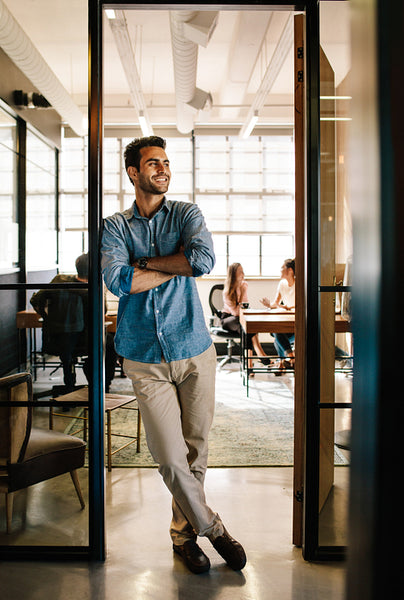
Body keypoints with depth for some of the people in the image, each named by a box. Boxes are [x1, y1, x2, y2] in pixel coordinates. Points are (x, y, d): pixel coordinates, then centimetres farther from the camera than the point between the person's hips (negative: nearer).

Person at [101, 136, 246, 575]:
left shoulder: (186, 214, 6)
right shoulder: (115, 226, 5)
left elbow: (204, 259, -16)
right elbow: (118, 281, -14)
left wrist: (146, 262, -9)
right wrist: (176, 265, -9)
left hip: (194, 350, 1)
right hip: (145, 358, -1)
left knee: (195, 447, 10)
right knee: (170, 456, -1)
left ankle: (184, 531, 33)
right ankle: (210, 526, 24)